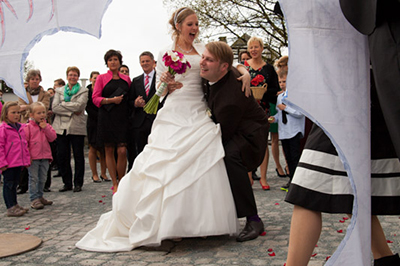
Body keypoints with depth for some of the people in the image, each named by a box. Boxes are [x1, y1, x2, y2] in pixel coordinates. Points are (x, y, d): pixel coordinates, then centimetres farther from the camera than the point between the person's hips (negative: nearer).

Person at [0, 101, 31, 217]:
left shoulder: (21, 128, 12)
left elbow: (24, 145, 19)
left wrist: (27, 159, 15)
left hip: (19, 162, 7)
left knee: (14, 184, 17)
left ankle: (14, 205, 26)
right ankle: (10, 208, 2)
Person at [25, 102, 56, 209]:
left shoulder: (47, 126, 9)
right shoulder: (28, 127, -5)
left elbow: (53, 138, -2)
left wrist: (45, 128, -12)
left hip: (45, 157, 5)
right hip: (33, 158, -5)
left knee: (42, 178, 13)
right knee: (33, 178, -3)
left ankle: (39, 196, 26)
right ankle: (34, 199, 1)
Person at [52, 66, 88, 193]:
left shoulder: (83, 91, 7)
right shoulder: (59, 91, 15)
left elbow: (79, 105, -11)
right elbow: (54, 108, 0)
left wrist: (62, 104, -6)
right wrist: (72, 111, -9)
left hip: (77, 127, -2)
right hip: (61, 127, 3)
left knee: (78, 156, 1)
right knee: (62, 156, 3)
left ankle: (78, 183, 11)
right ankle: (67, 183, 15)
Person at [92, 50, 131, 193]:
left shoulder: (126, 79, 14)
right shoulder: (101, 78, 7)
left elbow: (130, 98, 18)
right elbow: (95, 98, -1)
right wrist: (111, 100, -12)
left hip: (122, 118, 1)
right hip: (107, 118, -1)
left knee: (122, 151, -8)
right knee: (109, 151, 2)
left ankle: (121, 182, 6)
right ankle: (115, 183, 11)